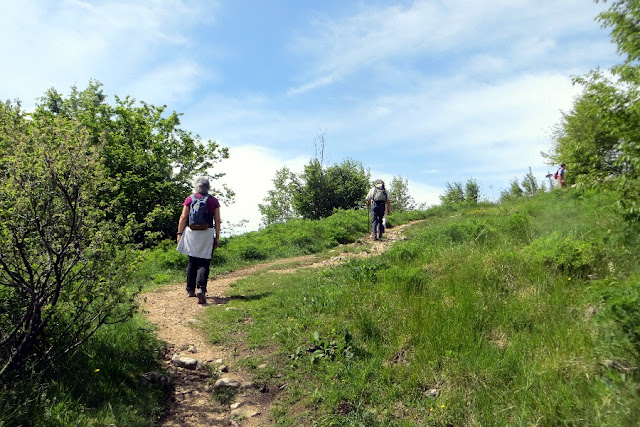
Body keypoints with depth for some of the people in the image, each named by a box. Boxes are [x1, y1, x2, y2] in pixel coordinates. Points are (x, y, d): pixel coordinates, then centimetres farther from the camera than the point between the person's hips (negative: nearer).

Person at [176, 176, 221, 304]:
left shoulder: (189, 199, 4)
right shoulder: (213, 201, 2)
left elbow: (183, 218, 0)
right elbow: (217, 221, 1)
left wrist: (179, 233, 6)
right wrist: (217, 237, 5)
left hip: (191, 233, 2)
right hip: (207, 233, -2)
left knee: (192, 262, 15)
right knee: (204, 263, -1)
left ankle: (190, 290, 22)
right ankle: (201, 288, -19)